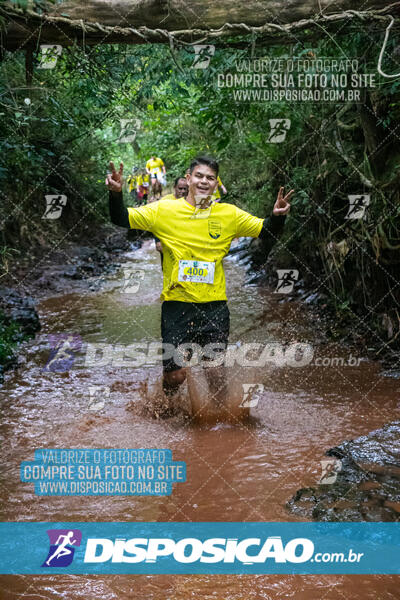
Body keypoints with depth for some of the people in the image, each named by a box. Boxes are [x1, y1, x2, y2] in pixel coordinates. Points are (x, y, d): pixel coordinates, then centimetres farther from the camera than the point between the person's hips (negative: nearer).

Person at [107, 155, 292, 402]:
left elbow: (267, 232, 11)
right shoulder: (164, 210, 0)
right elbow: (122, 220, 2)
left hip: (215, 306, 2)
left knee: (214, 374, 4)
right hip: (177, 305, -1)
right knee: (175, 377, 0)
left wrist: (278, 215, -9)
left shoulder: (230, 214, 5)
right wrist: (116, 194, -16)